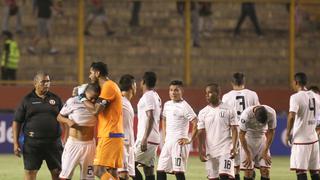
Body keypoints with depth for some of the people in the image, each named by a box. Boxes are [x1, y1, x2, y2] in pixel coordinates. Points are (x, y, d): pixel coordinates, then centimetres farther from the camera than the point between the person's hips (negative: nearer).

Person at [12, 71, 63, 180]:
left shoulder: (55, 99, 10)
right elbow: (17, 122, 4)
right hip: (32, 144, -2)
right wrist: (16, 143, -4)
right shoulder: (27, 100, 3)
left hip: (53, 142, 2)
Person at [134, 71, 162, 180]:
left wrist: (145, 139, -27)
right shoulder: (156, 96, 18)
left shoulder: (148, 96, -11)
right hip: (154, 139, 10)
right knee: (148, 169, 8)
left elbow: (150, 118, -22)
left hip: (147, 139, -10)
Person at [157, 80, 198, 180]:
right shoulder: (167, 105, 12)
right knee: (160, 171, 5)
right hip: (168, 142, 8)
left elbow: (196, 124, -15)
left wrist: (190, 140, -14)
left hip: (179, 143, -8)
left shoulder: (184, 106, -10)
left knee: (178, 171, -10)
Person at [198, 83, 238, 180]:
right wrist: (201, 150, -4)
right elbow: (201, 132, 5)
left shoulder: (228, 110, -2)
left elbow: (234, 130, -3)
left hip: (225, 150, -4)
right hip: (210, 152, 4)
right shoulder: (203, 112, 6)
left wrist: (234, 147, -13)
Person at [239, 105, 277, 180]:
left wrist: (265, 152, -4)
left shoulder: (271, 113, -22)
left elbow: (271, 132, -6)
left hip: (262, 139, 2)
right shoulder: (246, 114, -29)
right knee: (248, 170, -9)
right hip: (248, 139, -2)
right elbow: (241, 135, -16)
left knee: (265, 169, -6)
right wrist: (248, 154, -13)